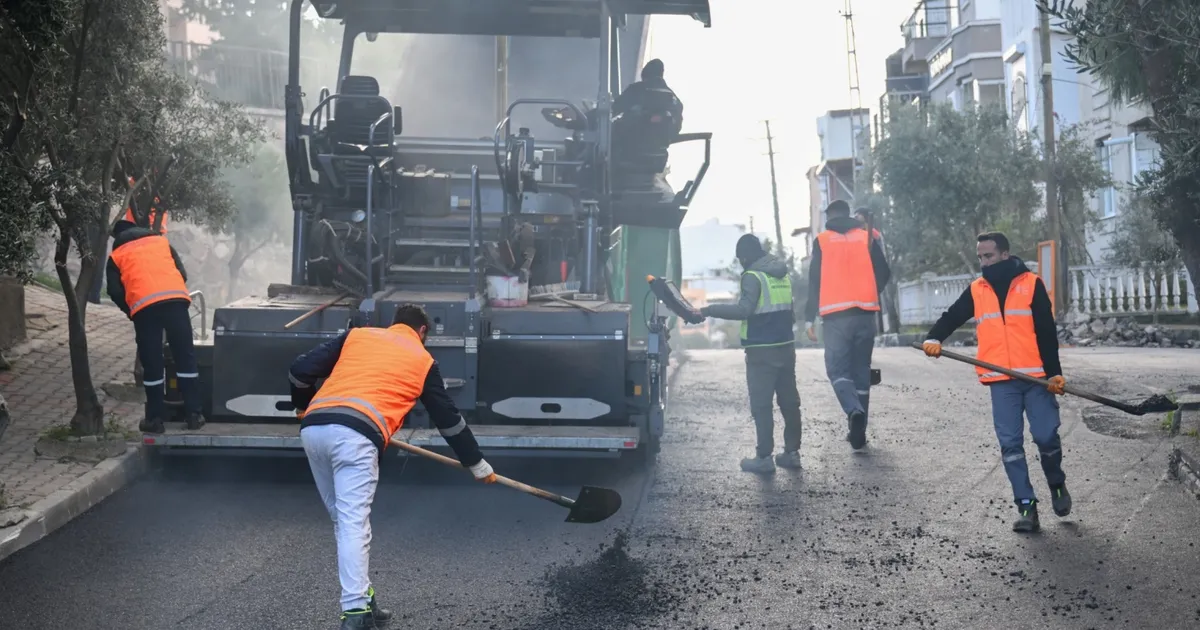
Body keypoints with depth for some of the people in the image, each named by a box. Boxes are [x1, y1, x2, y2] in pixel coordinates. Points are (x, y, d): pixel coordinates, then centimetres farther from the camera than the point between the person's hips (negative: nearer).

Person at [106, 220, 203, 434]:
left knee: (152, 363, 7)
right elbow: (182, 273, 18)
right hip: (176, 298, 1)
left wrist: (131, 311, 26)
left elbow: (115, 292, 11)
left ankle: (156, 418, 11)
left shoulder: (116, 256, 23)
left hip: (143, 306, -1)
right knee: (185, 357, 6)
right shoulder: (161, 241, 27)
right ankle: (193, 414, 7)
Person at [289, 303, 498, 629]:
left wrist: (304, 408, 36)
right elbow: (449, 419, 26)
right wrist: (478, 465, 36)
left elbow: (300, 369, 17)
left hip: (313, 429, 4)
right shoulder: (423, 360, 20)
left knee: (343, 520, 16)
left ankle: (361, 601, 21)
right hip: (356, 435, -4)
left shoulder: (356, 335, 25)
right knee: (354, 524, -6)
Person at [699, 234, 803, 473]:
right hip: (786, 346, 8)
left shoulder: (753, 276, -13)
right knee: (789, 401, 12)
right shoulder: (785, 274, 12)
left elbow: (743, 310, -23)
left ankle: (764, 457, -3)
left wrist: (709, 310, -19)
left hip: (762, 351, -8)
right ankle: (792, 452, 17)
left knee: (761, 405, -4)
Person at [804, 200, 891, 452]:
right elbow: (884, 273, 8)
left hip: (836, 315, -2)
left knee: (837, 369, 2)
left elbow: (814, 281, 1)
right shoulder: (867, 237, 9)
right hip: (865, 313, 2)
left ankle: (853, 411, -27)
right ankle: (858, 432, 11)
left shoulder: (822, 241, 4)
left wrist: (809, 317, 4)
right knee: (861, 371, 9)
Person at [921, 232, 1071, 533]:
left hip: (1036, 377, -2)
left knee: (1046, 437, -3)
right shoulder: (976, 290, 10)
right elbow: (952, 317, 6)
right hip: (1001, 381, 2)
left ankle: (1057, 485, 26)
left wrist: (1054, 372, -9)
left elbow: (1047, 332, -2)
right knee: (1010, 444, -1)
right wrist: (934, 339, -16)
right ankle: (1026, 506, 5)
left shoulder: (1031, 284, 2)